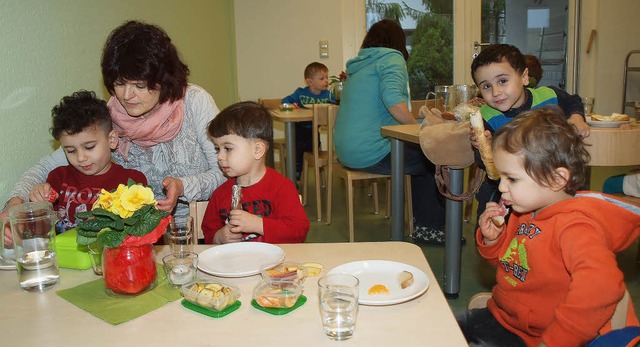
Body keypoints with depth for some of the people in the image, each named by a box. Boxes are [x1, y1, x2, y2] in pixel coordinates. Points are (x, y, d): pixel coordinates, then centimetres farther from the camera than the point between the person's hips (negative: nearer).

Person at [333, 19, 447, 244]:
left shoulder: (358, 65, 20)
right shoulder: (392, 58, -6)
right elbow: (392, 97, -25)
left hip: (346, 151, 9)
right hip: (371, 153, -9)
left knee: (423, 158, 21)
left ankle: (423, 225, 23)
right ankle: (433, 227, 16)